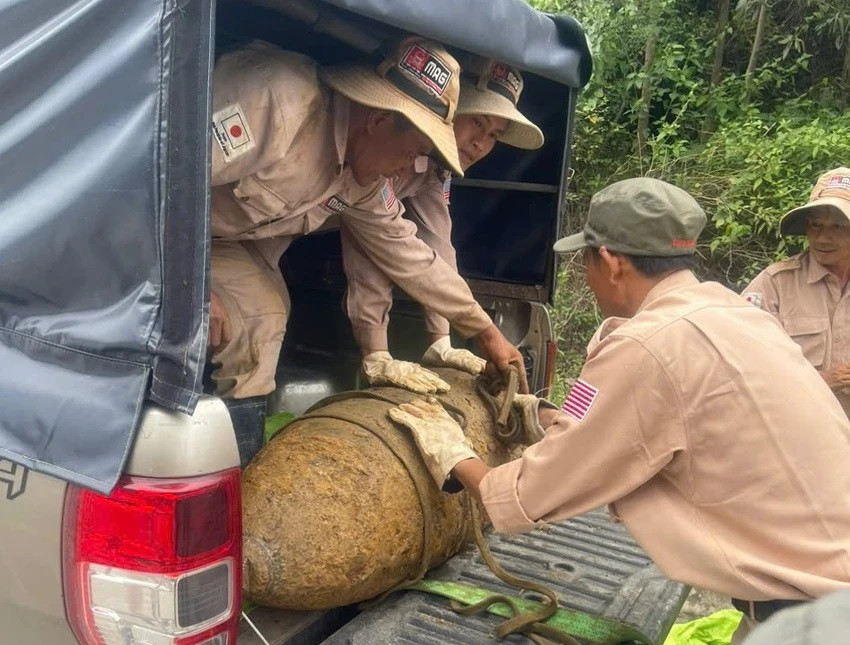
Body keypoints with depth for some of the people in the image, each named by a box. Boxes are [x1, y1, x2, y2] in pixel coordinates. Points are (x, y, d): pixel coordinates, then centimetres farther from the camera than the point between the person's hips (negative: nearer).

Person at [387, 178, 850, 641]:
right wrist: (551, 422, 24)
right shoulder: (733, 311, 4)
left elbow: (526, 500, -13)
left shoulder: (647, 347, -21)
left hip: (812, 602, -7)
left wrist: (454, 455, 5)